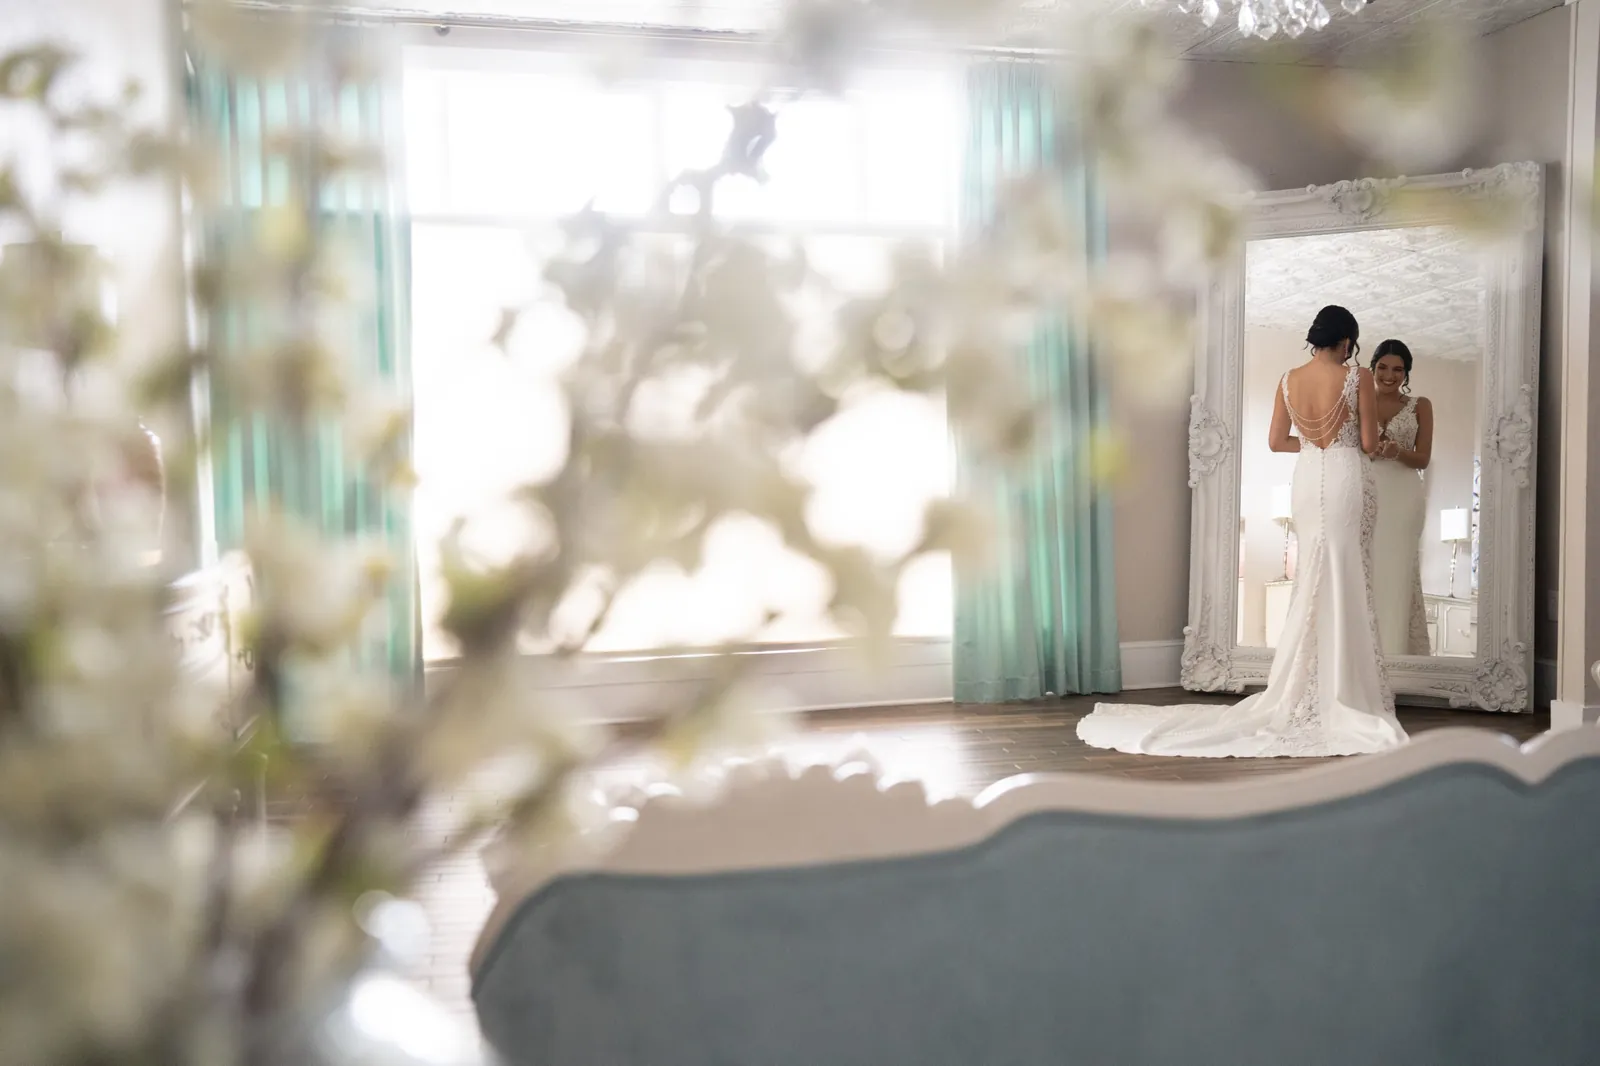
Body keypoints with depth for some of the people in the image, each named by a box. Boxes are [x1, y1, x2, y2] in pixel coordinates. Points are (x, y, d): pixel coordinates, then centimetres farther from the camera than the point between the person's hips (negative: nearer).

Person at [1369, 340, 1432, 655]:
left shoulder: (1420, 406, 8)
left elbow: (1423, 459, 2)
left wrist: (1397, 452, -17)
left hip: (1403, 495, -1)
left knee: (1397, 571, -5)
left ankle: (1394, 650, -3)